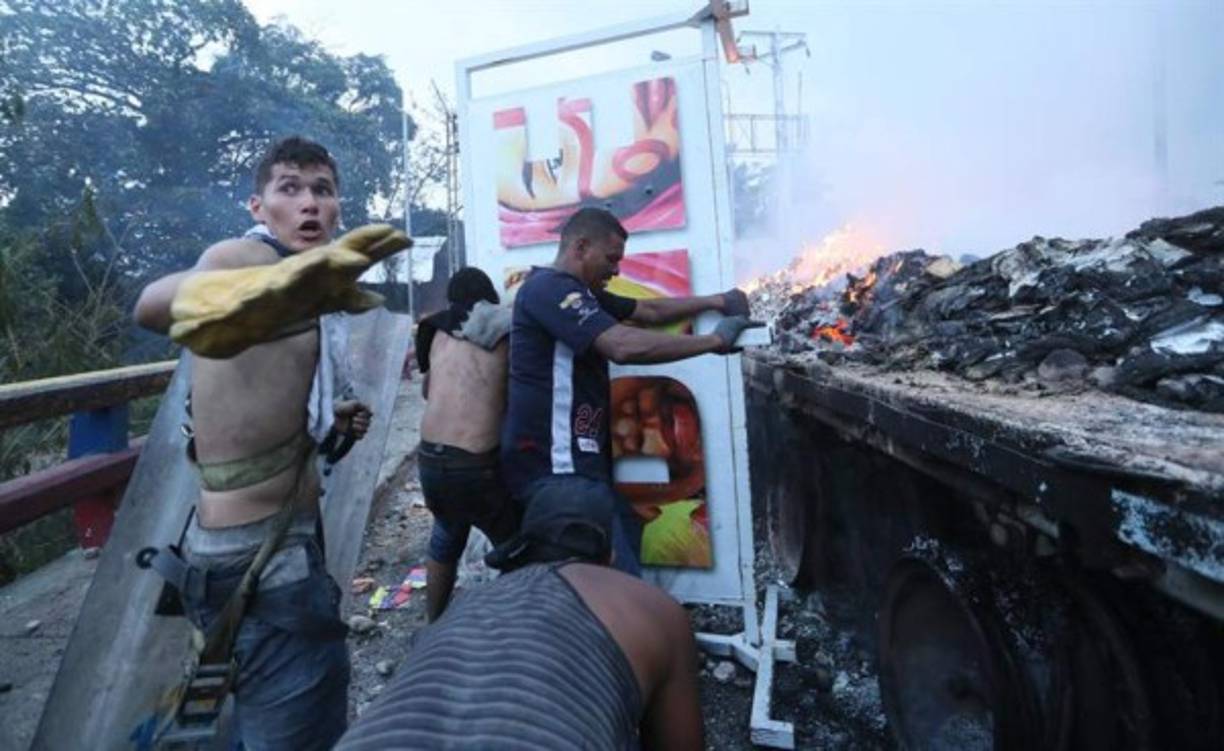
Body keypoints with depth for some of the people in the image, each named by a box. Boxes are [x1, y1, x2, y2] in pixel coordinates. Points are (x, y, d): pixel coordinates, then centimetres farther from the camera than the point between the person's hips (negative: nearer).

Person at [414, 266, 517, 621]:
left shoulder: (440, 332, 11)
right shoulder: (508, 333, 1)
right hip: (478, 463, -5)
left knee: (446, 535, 27)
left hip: (430, 457, 5)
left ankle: (435, 625, 37)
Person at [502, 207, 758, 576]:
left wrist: (715, 301, 12)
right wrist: (714, 340, -19)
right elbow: (625, 346, -28)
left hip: (576, 461, 11)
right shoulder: (550, 288, -16)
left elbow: (649, 310, 22)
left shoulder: (579, 294, 17)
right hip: (556, 468, -11)